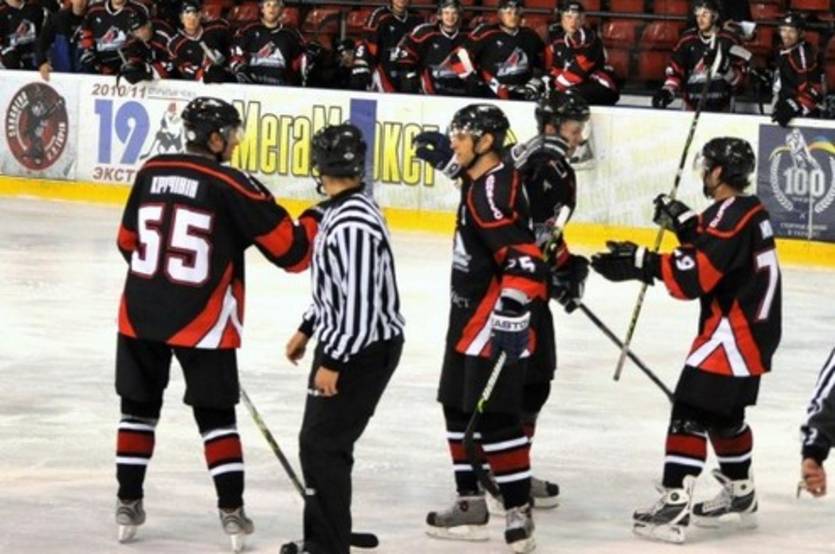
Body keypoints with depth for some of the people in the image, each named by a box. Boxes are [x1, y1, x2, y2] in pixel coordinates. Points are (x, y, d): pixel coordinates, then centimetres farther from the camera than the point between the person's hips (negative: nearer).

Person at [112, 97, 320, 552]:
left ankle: (128, 504, 18)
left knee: (139, 406, 17)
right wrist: (314, 219, 11)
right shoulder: (233, 187, -11)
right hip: (202, 321, -4)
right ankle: (232, 513, 5)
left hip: (141, 313, 4)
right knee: (215, 413, 7)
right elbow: (290, 250, -9)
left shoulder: (151, 172, 3)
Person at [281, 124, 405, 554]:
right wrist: (308, 330, 26)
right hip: (342, 341, 10)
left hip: (364, 350, -10)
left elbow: (360, 303, -26)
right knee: (318, 441, 16)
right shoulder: (340, 211, 7)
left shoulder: (354, 224, -25)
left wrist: (333, 363, -23)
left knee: (324, 445, -8)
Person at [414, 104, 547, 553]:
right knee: (460, 409, 16)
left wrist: (510, 314, -34)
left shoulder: (494, 192, -21)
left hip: (494, 321, -11)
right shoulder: (481, 180, 9)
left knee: (494, 417, -11)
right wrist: (446, 156, 30)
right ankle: (471, 504, 25)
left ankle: (518, 511, -8)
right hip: (469, 316, 11)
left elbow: (523, 259, -29)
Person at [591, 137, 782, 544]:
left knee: (691, 410, -13)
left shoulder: (732, 217, -20)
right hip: (751, 328, 11)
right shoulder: (747, 210, 11)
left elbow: (693, 277, -25)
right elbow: (712, 252, 17)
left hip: (735, 333, -11)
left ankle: (674, 505, -18)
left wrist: (640, 264, -25)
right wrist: (685, 223, 8)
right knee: (723, 413, 23)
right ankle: (740, 495, 36)